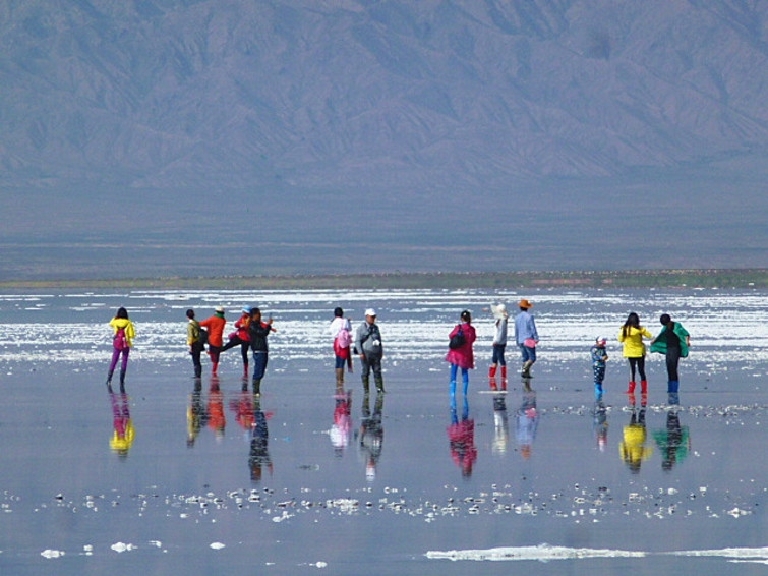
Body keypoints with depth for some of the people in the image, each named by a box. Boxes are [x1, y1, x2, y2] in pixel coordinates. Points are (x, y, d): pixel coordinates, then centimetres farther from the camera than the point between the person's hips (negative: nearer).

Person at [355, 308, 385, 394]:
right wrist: (360, 353, -14)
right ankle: (365, 388, 3)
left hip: (376, 353, 5)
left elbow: (379, 340, 24)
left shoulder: (375, 328, 16)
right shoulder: (361, 328, -1)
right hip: (366, 353, -5)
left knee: (377, 370, 1)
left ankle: (379, 388, 0)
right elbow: (357, 341, -6)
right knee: (366, 371, -2)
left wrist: (381, 351, 18)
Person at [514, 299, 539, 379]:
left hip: (521, 341, 6)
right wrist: (536, 338, -4)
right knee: (532, 358, -4)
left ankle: (527, 374, 8)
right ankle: (524, 370, -21)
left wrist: (517, 340, 23)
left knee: (525, 358, 12)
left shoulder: (517, 317, 6)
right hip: (529, 339, -6)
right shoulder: (529, 316, -11)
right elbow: (533, 328, -11)